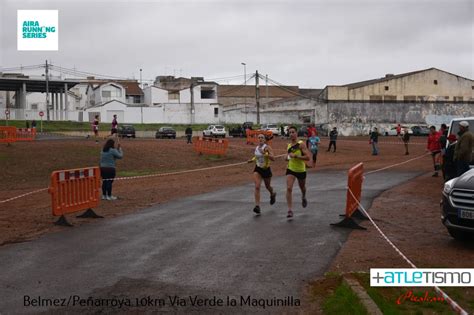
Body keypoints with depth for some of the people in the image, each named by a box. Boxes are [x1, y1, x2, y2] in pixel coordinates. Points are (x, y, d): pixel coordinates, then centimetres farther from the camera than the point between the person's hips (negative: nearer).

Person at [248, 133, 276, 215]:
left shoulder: (267, 147, -15)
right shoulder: (256, 148, 1)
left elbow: (273, 158, -26)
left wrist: (264, 153, -36)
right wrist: (252, 160, 3)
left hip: (266, 169, -3)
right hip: (258, 169, 3)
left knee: (267, 186, 18)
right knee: (257, 187, -15)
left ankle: (272, 194, 55)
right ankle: (257, 206, -19)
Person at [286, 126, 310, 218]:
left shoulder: (301, 144, -15)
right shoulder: (289, 145, 3)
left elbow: (307, 157, -23)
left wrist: (295, 156, -30)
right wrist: (288, 157, 0)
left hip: (301, 170, -3)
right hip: (290, 169, 3)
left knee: (302, 187, 22)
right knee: (289, 188, -16)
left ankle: (303, 197, 58)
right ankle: (290, 210, -15)